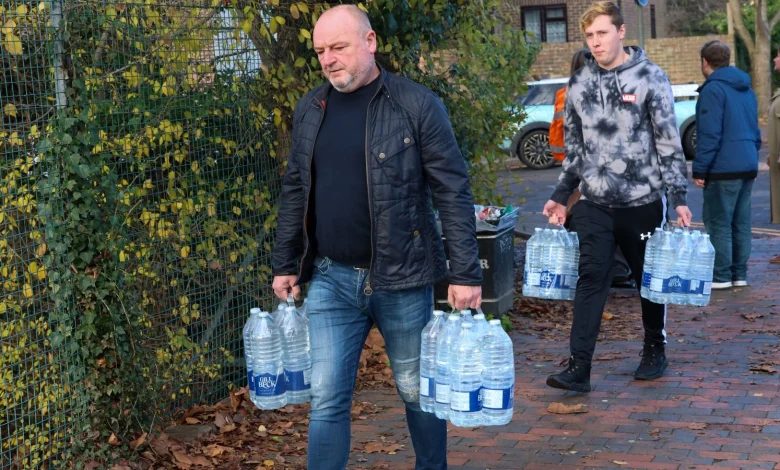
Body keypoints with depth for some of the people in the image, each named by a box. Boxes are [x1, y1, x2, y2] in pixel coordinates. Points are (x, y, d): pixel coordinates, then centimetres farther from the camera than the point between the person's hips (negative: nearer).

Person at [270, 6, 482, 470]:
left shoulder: (418, 105, -8)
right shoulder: (309, 110, 6)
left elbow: (453, 192, -9)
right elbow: (295, 192, 14)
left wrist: (466, 273, -12)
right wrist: (286, 265, 13)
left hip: (402, 279, -3)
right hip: (330, 279, 3)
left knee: (419, 392, 11)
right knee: (327, 400, 2)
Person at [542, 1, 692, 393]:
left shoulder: (650, 78, -5)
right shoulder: (579, 84, 6)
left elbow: (670, 143, -5)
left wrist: (678, 197, -10)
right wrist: (560, 196, 12)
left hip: (643, 201, -2)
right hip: (594, 203, 2)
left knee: (650, 278, 11)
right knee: (592, 276, -7)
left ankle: (655, 350, 30)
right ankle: (579, 366, -9)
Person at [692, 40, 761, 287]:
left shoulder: (713, 89, -12)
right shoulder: (746, 89, 16)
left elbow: (709, 135, -17)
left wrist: (699, 169, -13)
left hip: (723, 168, -8)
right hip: (748, 166, 9)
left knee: (718, 223, -3)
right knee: (740, 223, 12)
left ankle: (721, 276, -2)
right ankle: (739, 274, 16)